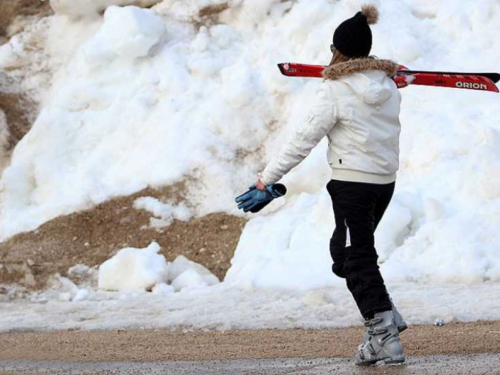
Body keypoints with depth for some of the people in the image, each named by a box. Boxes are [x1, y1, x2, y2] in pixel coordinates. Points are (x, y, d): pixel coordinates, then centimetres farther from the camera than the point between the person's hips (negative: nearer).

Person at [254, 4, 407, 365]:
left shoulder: (335, 91, -14)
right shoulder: (388, 85, 5)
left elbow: (303, 141, -13)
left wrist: (267, 179, -7)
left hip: (352, 183, -7)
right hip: (386, 181, 7)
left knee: (357, 260, 0)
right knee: (343, 251, 21)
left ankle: (385, 338, -3)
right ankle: (385, 315, 12)